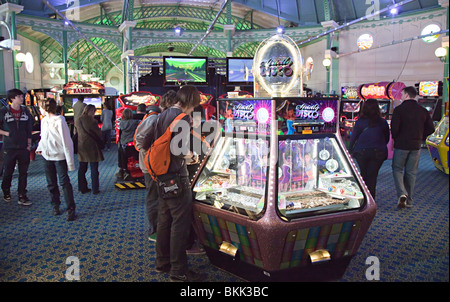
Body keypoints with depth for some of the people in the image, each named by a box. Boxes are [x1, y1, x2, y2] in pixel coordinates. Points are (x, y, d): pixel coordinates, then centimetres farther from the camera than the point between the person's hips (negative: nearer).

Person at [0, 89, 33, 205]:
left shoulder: (25, 110, 5)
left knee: (23, 172, 4)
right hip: (9, 148, -2)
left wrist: (29, 143, 4)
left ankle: (22, 196, 11)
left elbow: (29, 128, 8)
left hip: (23, 148, 2)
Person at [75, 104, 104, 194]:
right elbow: (98, 133, -8)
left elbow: (78, 132, 12)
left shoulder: (78, 121, 4)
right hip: (91, 146, -6)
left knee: (82, 168, 14)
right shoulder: (92, 121, -15)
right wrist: (99, 141, 10)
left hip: (81, 146, 6)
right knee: (94, 168, 2)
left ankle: (82, 188, 21)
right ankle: (95, 189, 7)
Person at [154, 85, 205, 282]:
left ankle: (162, 262, 30)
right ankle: (178, 271, 6)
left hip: (161, 175, 9)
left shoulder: (163, 115, 12)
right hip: (176, 176, -9)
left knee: (164, 219, 17)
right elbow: (181, 150, -23)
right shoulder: (183, 118, -15)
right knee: (180, 222, -1)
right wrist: (192, 156, -2)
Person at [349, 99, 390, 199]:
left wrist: (350, 150, 11)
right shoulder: (383, 122, 1)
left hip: (362, 152, 0)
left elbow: (353, 138, 0)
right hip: (378, 153, 0)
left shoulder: (360, 122, -4)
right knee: (372, 176, 5)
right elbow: (387, 139, 11)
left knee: (364, 175, 16)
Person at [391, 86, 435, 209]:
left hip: (401, 145, -4)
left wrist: (395, 139, 2)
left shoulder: (399, 109, -11)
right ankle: (409, 200, 17)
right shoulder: (423, 111, 4)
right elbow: (431, 129, 5)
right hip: (416, 146, 4)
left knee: (397, 169, 9)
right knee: (411, 172, 11)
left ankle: (402, 194, -12)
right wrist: (420, 138, 16)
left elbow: (394, 128, -17)